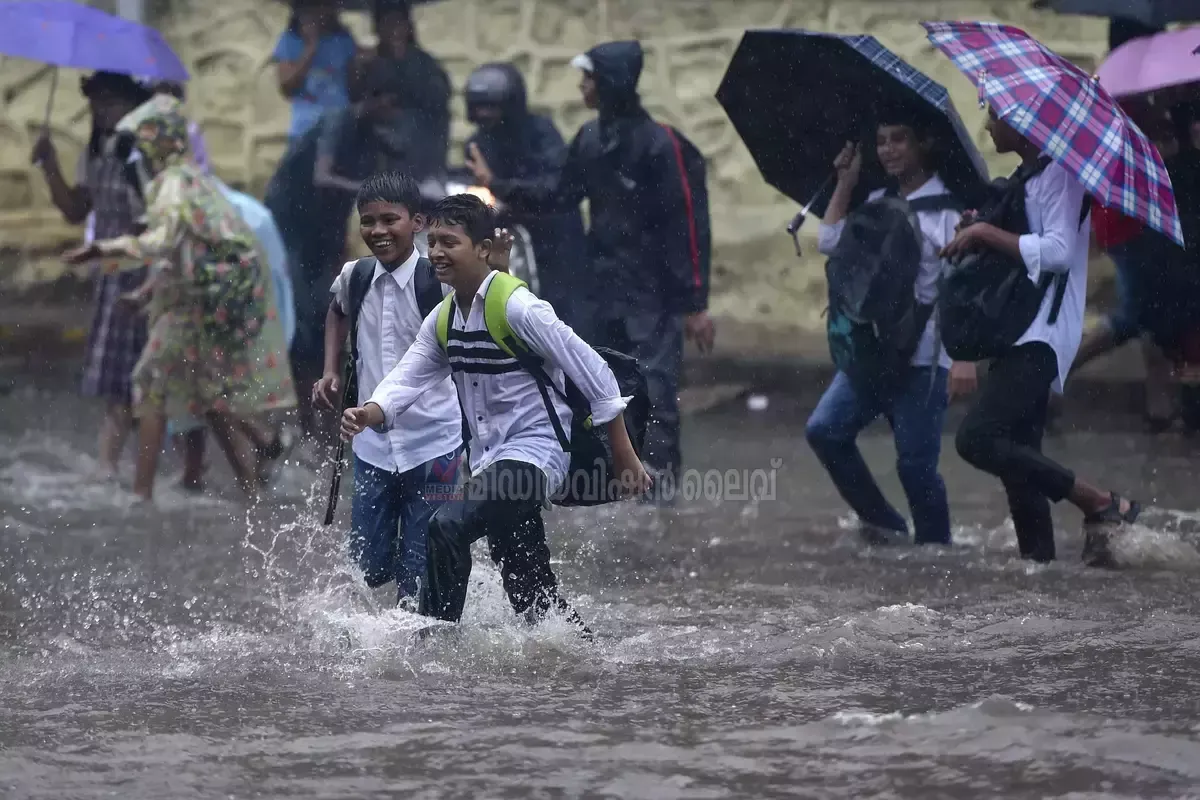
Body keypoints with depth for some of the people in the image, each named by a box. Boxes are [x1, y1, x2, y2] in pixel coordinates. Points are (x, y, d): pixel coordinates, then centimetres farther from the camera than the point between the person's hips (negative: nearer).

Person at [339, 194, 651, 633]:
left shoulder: (517, 308, -16)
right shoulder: (443, 321, 9)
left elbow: (592, 371, -14)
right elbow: (407, 378, 0)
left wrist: (624, 455, -12)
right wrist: (369, 413, -23)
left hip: (535, 451, -9)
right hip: (489, 461, 9)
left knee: (447, 527, -26)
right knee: (528, 591, 12)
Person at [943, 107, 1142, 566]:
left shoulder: (1058, 175, -10)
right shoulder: (1026, 178, 19)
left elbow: (1058, 251, -22)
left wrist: (986, 233, -16)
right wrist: (979, 234, 11)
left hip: (1042, 336, -10)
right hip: (1020, 335, 10)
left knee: (977, 439, -22)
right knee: (1017, 459, 8)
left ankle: (1101, 505, -17)